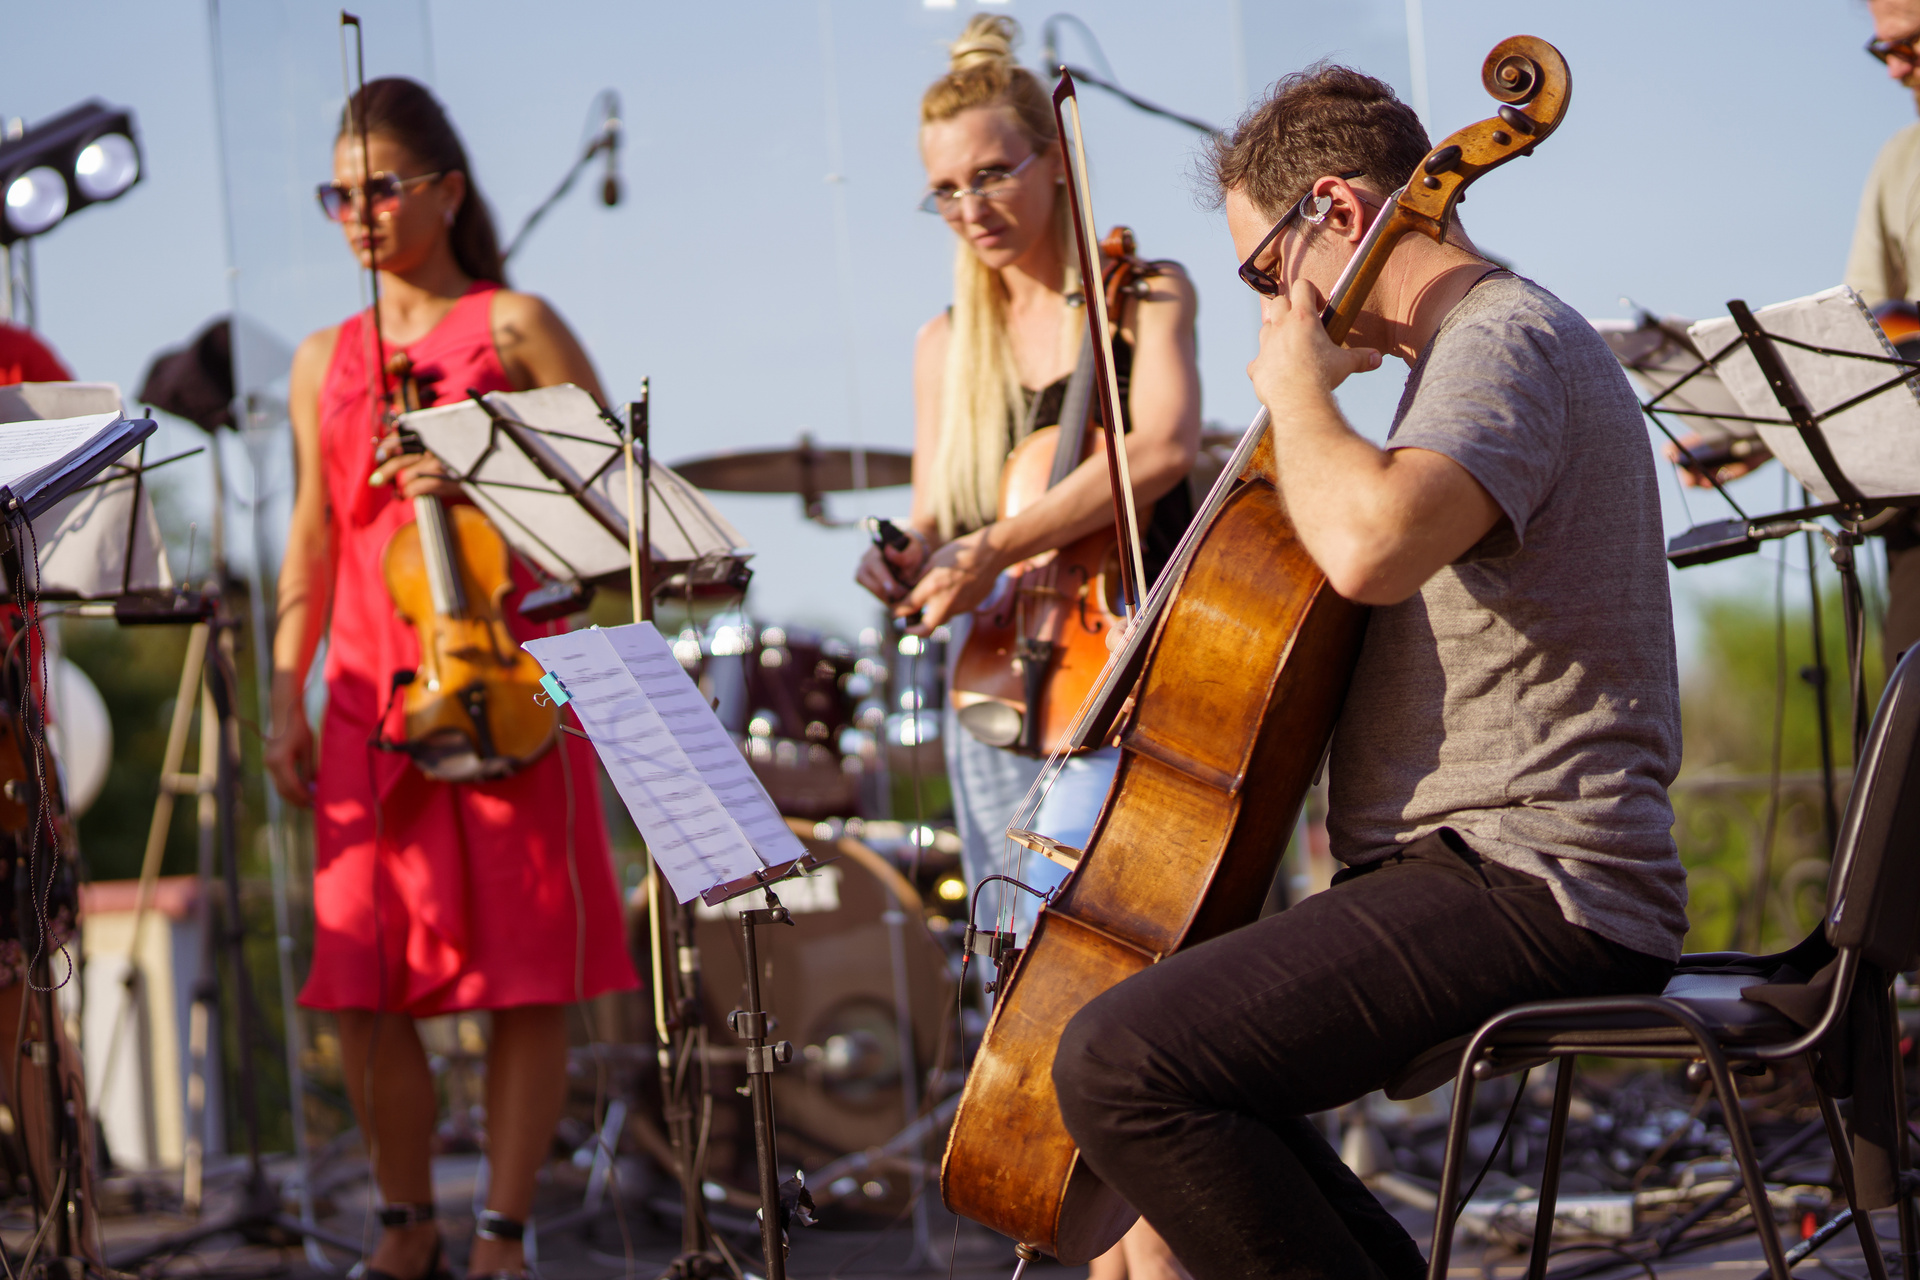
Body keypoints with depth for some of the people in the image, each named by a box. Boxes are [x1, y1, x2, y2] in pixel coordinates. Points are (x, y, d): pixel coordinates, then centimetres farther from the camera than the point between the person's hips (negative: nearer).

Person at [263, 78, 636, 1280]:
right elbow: (314, 538, 16)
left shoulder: (512, 325, 3)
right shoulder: (322, 361, 15)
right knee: (363, 979, 0)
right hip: (371, 697, 4)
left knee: (525, 975, -3)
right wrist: (287, 699, 8)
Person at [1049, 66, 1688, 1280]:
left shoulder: (1502, 343, -13)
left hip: (1527, 893, -11)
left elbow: (1369, 544, -33)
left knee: (1121, 1063, -24)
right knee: (1169, 1019, 24)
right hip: (1515, 874, 11)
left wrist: (1295, 379, -16)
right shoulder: (1501, 341, 21)